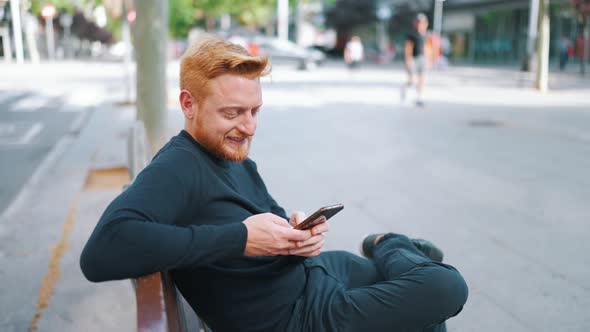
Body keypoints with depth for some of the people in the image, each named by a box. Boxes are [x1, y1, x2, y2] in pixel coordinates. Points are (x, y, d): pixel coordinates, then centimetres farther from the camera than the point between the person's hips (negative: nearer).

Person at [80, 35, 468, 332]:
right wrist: (240, 238, -36)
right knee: (446, 286, -11)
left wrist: (300, 228, -11)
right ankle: (387, 246, 13)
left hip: (317, 270, 9)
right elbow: (101, 253, -40)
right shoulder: (177, 169, -24)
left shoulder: (235, 156, 3)